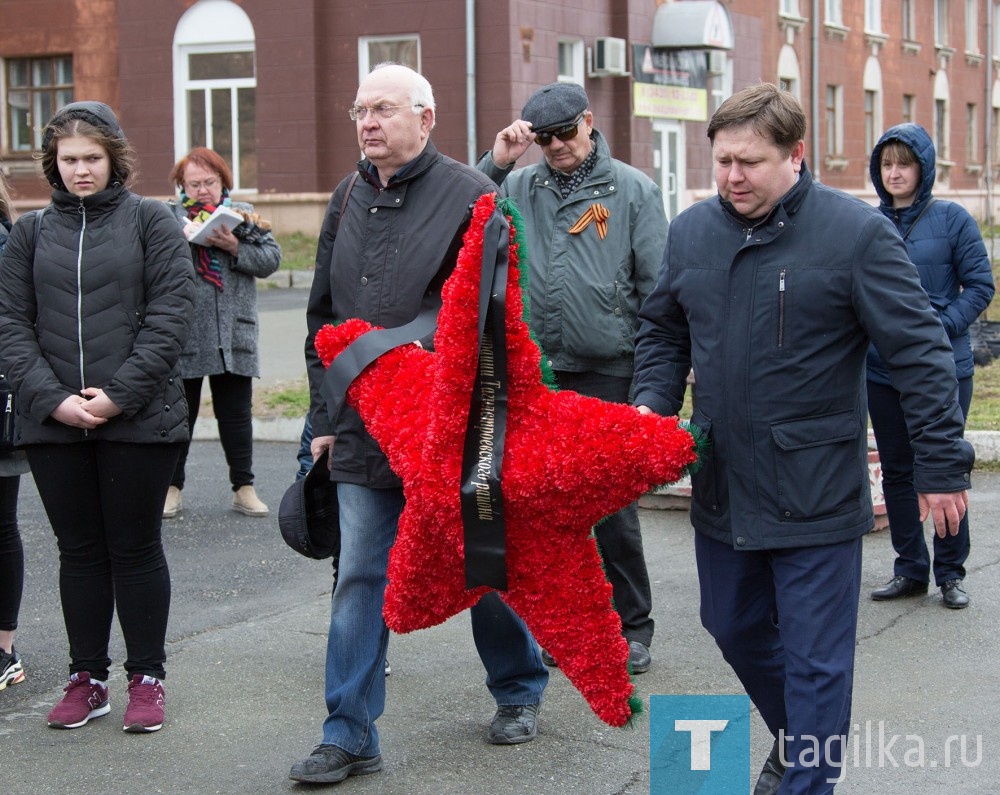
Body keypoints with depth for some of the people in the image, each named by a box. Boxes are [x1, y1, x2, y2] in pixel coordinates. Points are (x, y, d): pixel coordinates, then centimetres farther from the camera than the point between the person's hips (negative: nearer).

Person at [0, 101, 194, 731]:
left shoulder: (151, 220, 2)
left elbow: (171, 311, -6)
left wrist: (120, 393, -14)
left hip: (138, 419, -3)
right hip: (54, 422, 3)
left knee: (136, 549, 5)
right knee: (80, 552, 10)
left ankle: (147, 677, 16)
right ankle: (87, 679, 20)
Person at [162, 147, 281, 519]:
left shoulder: (243, 213, 10)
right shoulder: (167, 216, 5)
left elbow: (271, 259, -1)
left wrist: (235, 247, -15)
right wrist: (183, 238, -22)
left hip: (234, 335, 2)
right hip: (182, 337, -1)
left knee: (236, 414, 7)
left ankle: (244, 488, 16)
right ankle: (171, 487, 17)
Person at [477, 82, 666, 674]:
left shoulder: (633, 190, 0)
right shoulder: (521, 186, 8)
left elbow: (658, 288, -2)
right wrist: (496, 162, -10)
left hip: (609, 373, -3)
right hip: (536, 374, 3)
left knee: (614, 507, 3)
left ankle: (632, 627, 17)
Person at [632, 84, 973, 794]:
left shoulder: (856, 232, -13)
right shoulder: (692, 231, 3)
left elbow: (921, 353, -12)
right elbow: (663, 330, 18)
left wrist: (944, 465, -12)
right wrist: (653, 404, 1)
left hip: (817, 494, -6)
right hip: (722, 489, 6)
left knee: (815, 659, 1)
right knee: (734, 629, 21)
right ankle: (797, 738, 46)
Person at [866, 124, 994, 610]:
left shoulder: (952, 220, -5)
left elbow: (980, 286, -4)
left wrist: (939, 326, -15)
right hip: (882, 367, 3)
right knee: (896, 471, 10)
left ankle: (951, 572, 16)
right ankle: (910, 569, 22)